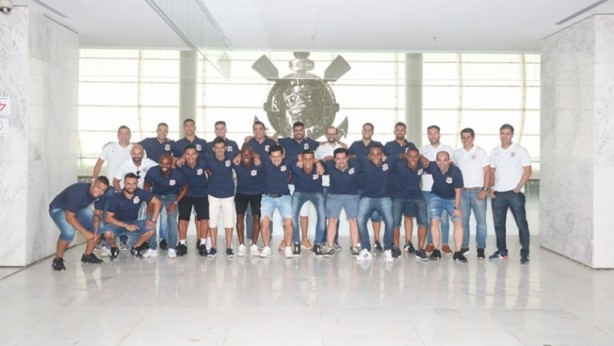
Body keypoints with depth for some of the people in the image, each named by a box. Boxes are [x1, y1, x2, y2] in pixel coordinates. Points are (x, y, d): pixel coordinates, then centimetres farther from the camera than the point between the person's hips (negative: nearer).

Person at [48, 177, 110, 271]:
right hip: (59, 208, -7)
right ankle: (58, 259, -8)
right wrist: (86, 233, -37)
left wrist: (95, 231, -23)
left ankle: (87, 255, 11)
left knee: (99, 226, -6)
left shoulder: (100, 195, -19)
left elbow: (97, 213, -7)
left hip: (79, 208, 7)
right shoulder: (78, 192, -39)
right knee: (69, 232, -31)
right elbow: (69, 217, -36)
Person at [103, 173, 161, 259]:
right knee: (108, 233, -34)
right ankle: (114, 248, 4)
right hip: (118, 224, -2)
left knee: (151, 229, -22)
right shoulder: (116, 198, -20)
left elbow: (157, 202, -9)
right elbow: (108, 218, -20)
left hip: (133, 223, 2)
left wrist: (153, 220, -18)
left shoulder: (140, 193, -16)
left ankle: (135, 248, 7)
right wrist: (125, 225, -31)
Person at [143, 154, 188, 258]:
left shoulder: (177, 174, -26)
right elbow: (146, 186, -4)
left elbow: (185, 188, -8)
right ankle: (151, 247, -2)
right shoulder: (152, 171, -23)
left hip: (171, 196, -1)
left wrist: (175, 203, -14)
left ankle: (171, 247, -10)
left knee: (172, 219, -21)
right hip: (156, 195, 1)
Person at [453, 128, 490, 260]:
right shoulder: (457, 153, 11)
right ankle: (464, 247, 14)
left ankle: (481, 249, 1)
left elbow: (487, 171, -1)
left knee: (481, 220, -5)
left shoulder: (480, 152, 1)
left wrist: (485, 189, -10)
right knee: (462, 220, 5)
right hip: (462, 191, 3)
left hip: (477, 191, -3)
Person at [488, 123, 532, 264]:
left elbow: (528, 171, -4)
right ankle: (502, 251, 19)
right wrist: (491, 187, 2)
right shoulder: (494, 152, 12)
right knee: (498, 223, 9)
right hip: (498, 193, 5)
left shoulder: (520, 150, -1)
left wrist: (518, 188, -12)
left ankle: (525, 253, 1)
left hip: (515, 193, -4)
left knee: (521, 223, -5)